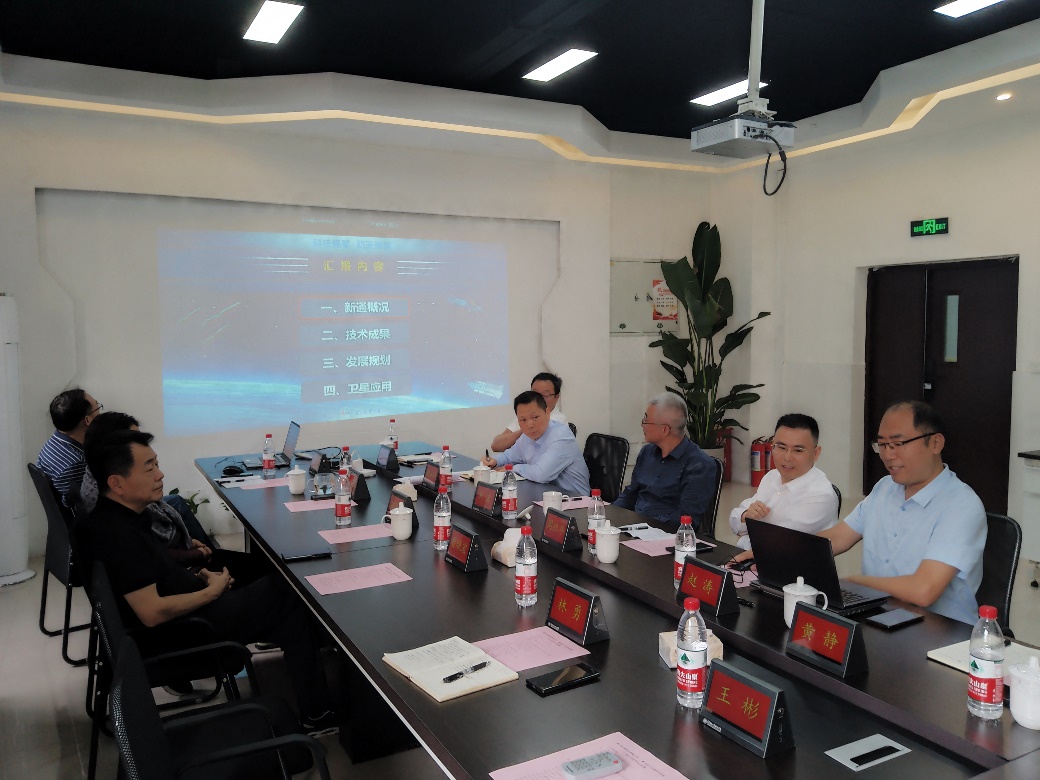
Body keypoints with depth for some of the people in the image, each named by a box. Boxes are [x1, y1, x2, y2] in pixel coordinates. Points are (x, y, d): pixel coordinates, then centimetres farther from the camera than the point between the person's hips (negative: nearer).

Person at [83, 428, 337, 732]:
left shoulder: (118, 515, 3)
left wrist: (198, 577, 4)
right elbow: (152, 612, -29)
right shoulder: (119, 533, -27)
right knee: (289, 597, -4)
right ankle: (316, 714, 6)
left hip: (184, 604, 10)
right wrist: (211, 592, -15)